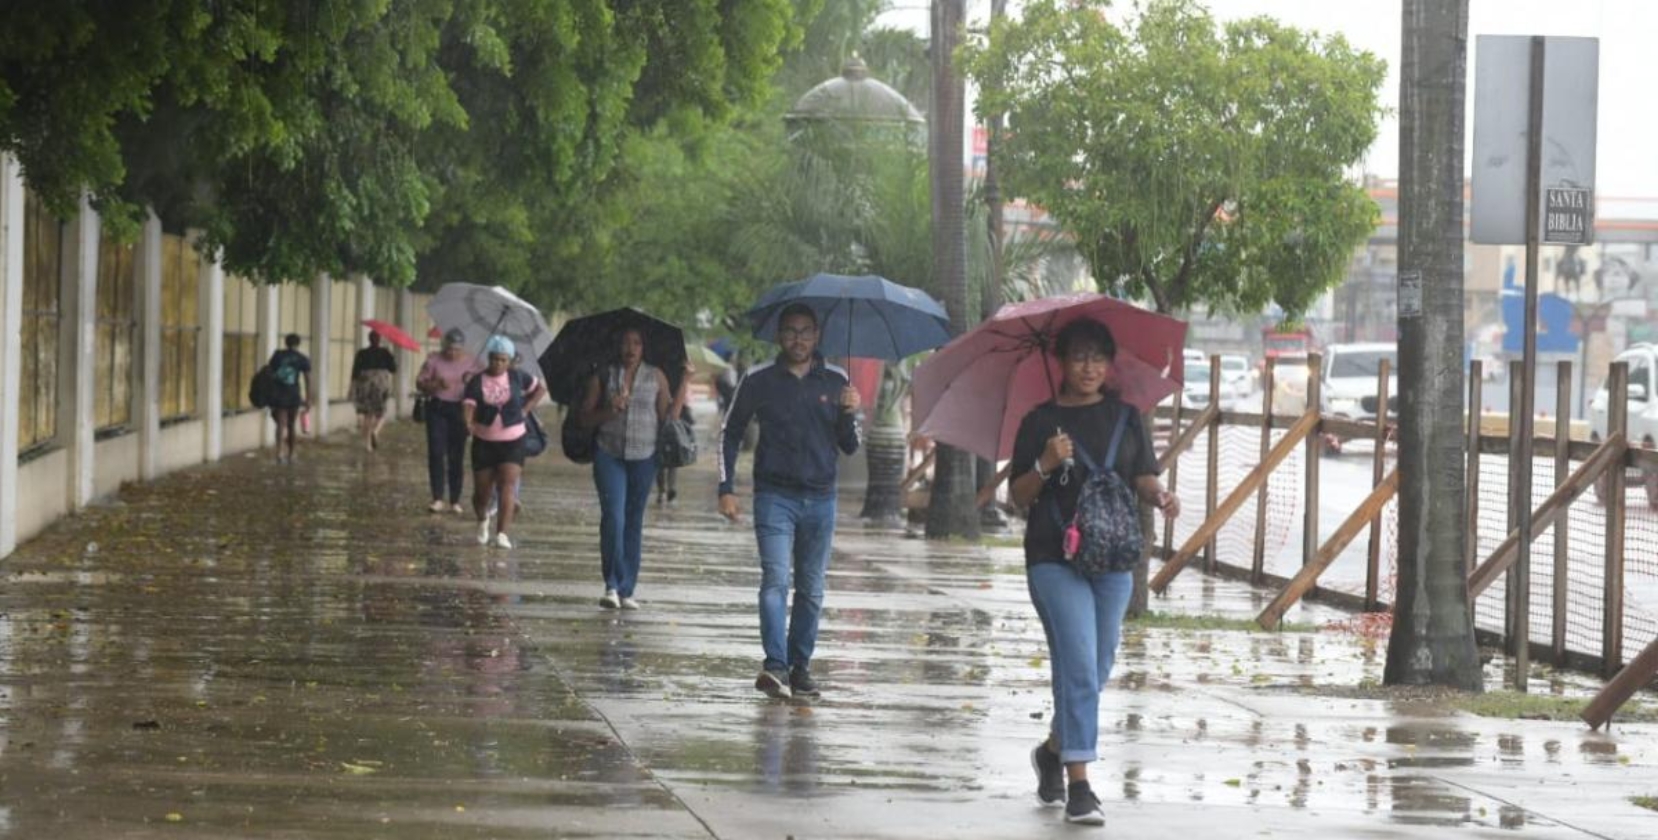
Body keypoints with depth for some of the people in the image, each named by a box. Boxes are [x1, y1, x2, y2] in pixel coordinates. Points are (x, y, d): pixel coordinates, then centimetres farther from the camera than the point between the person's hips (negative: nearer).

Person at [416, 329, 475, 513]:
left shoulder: (471, 362, 4)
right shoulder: (434, 360, 1)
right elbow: (420, 383, 0)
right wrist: (436, 385, -19)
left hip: (459, 410, 1)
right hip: (437, 409, -1)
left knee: (456, 456, 2)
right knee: (436, 453, -8)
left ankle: (455, 501, 9)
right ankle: (438, 499, -6)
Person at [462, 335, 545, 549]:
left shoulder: (517, 377, -1)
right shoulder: (477, 382, -6)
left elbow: (541, 388, 12)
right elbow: (468, 406, -18)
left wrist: (525, 409, 1)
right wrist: (468, 422, -39)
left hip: (512, 441, -1)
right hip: (484, 442, 1)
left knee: (507, 486, -17)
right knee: (482, 490, 7)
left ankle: (502, 535, -24)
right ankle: (483, 521, 40)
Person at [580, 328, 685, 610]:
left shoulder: (656, 377, 7)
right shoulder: (603, 376, 5)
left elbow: (667, 417, 5)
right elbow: (586, 418, 7)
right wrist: (610, 410, -11)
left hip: (644, 457, 1)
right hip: (609, 455, -1)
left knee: (634, 522, 5)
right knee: (612, 517, -15)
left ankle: (626, 590, 10)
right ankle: (612, 585, -8)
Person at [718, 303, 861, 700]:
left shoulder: (835, 382, 7)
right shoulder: (759, 381, 2)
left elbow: (850, 447, 9)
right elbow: (731, 433, 10)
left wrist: (849, 414, -11)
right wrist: (726, 488, 3)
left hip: (820, 499, 3)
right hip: (775, 496, -3)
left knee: (811, 589, 7)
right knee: (776, 580, -17)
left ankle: (800, 667, 16)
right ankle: (775, 666, -26)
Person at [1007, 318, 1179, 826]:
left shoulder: (1125, 417, 9)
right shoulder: (1040, 422, 1)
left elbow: (1143, 478, 8)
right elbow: (1019, 497, 1)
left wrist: (1160, 497, -13)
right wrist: (1044, 465, -17)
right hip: (1055, 559, -4)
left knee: (1097, 670, 12)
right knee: (1079, 666, -13)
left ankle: (1054, 751, 37)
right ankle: (1079, 786, -12)